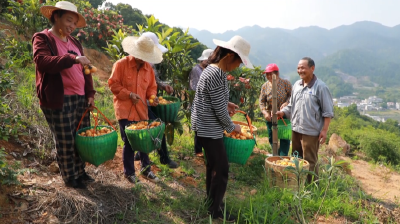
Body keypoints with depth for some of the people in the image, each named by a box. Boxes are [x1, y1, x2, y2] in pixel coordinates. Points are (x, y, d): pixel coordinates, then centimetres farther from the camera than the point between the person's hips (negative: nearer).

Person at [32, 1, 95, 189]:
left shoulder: (74, 42, 18)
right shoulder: (42, 38, -3)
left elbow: (84, 70, 18)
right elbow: (42, 61, -21)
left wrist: (90, 93, 8)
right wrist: (73, 59, -30)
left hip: (80, 98, 7)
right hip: (59, 100, -7)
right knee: (65, 142, 3)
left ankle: (80, 172, 30)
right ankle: (70, 178, 20)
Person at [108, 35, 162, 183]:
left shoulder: (148, 68, 7)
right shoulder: (121, 64, -8)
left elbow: (152, 87, 12)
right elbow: (113, 84, -9)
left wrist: (152, 96, -9)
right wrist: (129, 94, -19)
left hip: (141, 110, 5)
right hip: (125, 110, -4)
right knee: (129, 142, 1)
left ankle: (146, 169, 29)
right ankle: (129, 173, 20)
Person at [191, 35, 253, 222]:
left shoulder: (214, 69, 7)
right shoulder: (216, 75, -25)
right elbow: (220, 111, -21)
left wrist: (227, 104, 11)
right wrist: (232, 127, -6)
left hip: (206, 126, 10)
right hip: (209, 129, -10)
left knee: (213, 165, 20)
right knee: (221, 168, 2)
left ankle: (211, 201, 36)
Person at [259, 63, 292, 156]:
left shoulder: (285, 83, -7)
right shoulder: (265, 86, 0)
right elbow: (262, 101, 2)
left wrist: (286, 103, -24)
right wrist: (264, 112, -13)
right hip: (270, 117, 3)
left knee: (284, 138, -3)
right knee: (271, 138, 13)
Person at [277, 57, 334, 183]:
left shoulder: (320, 87, -11)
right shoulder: (297, 85, 8)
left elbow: (328, 112, -9)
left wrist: (324, 130, -13)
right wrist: (282, 112, -1)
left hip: (311, 131, -7)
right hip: (296, 129, 7)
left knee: (310, 161, 2)